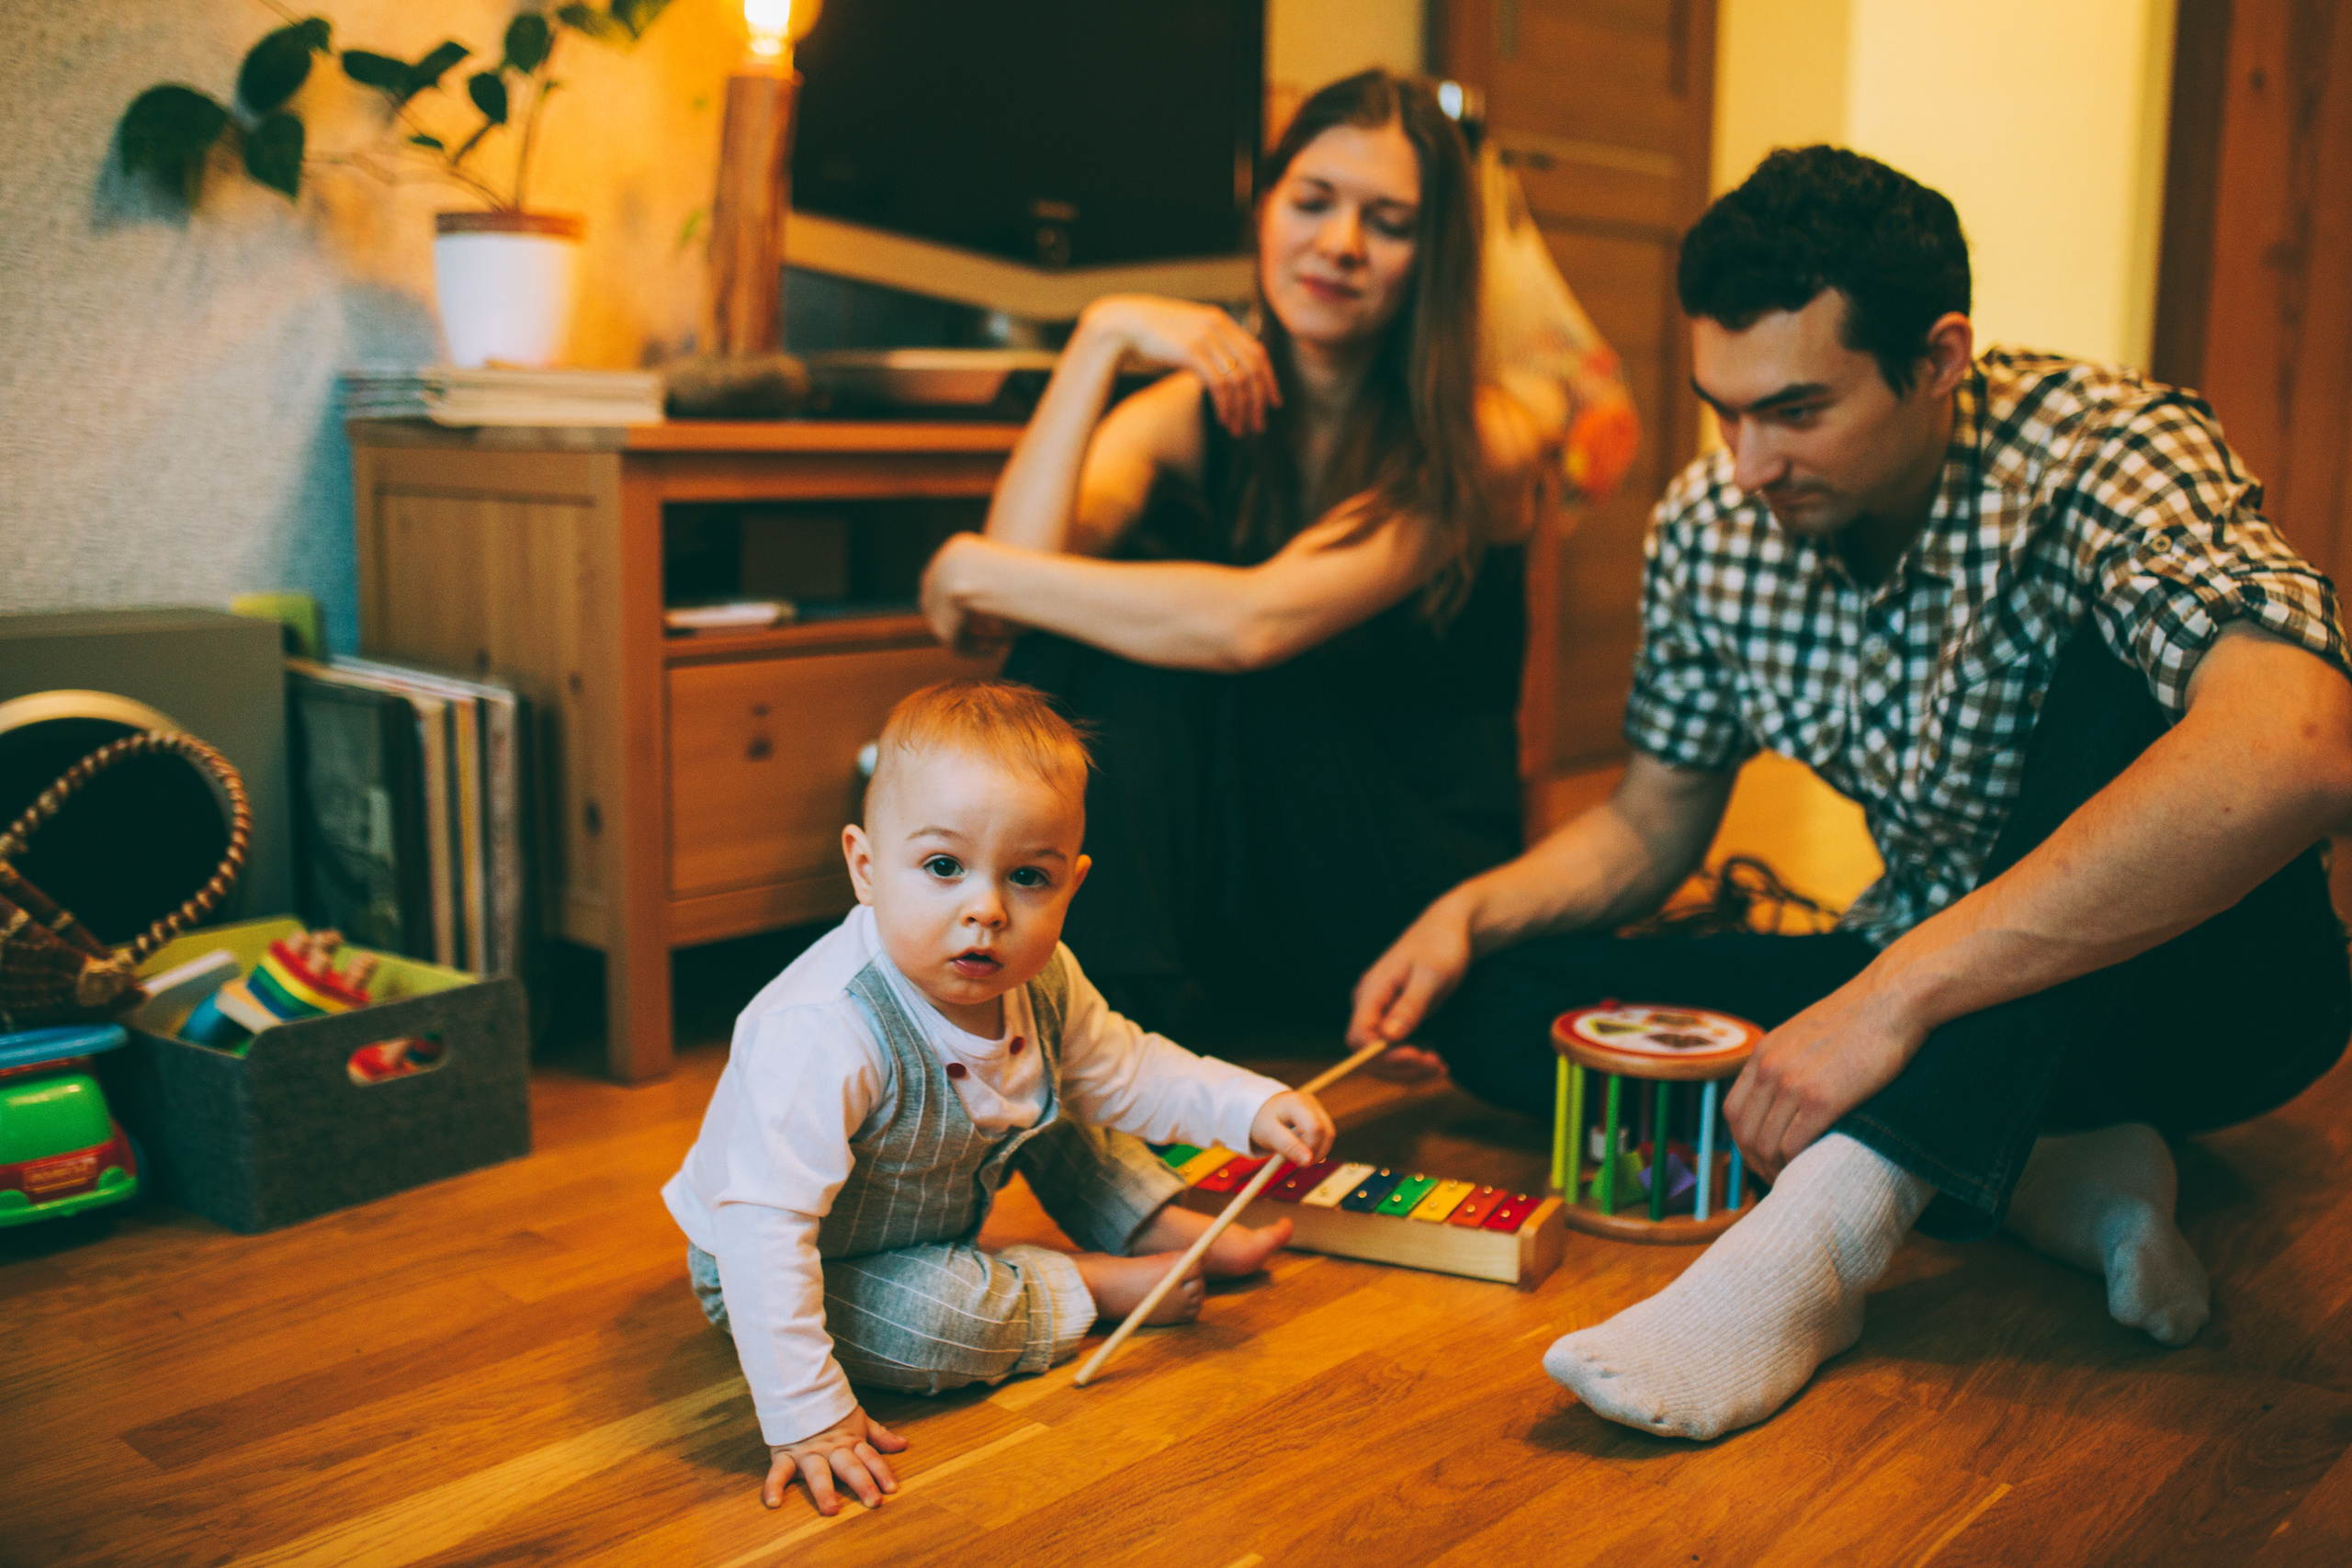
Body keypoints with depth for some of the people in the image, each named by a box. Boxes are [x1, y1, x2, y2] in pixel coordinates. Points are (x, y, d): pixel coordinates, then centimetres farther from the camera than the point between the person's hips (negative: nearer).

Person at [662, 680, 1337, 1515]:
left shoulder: (1041, 984, -16)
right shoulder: (823, 1036, -42)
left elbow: (1122, 1069, 3)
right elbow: (763, 1226, -42)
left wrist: (1252, 1106, -10)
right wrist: (805, 1414, -42)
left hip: (927, 1222, 7)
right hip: (781, 1271, -7)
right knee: (943, 1323, -31)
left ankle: (1174, 1230, 22)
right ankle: (1101, 1285, -4)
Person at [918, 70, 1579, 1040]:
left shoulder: (1475, 446, -13)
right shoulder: (1190, 414, 1)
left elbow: (1256, 624, -29)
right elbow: (1019, 570, -18)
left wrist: (980, 572, -21)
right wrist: (1101, 337, -20)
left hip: (1412, 904, -4)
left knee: (1172, 638, -26)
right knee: (1105, 622, -22)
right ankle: (1116, 993, -29)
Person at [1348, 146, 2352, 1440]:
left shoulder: (2104, 455, -22)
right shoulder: (1714, 526, -5)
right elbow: (1649, 827, 7)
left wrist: (1894, 995, -42)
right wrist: (1467, 914, -12)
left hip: (2189, 979, -5)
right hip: (1931, 990, 5)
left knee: (2131, 679, -34)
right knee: (1495, 1002, -11)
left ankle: (1829, 1222, -38)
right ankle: (2039, 1177, -18)